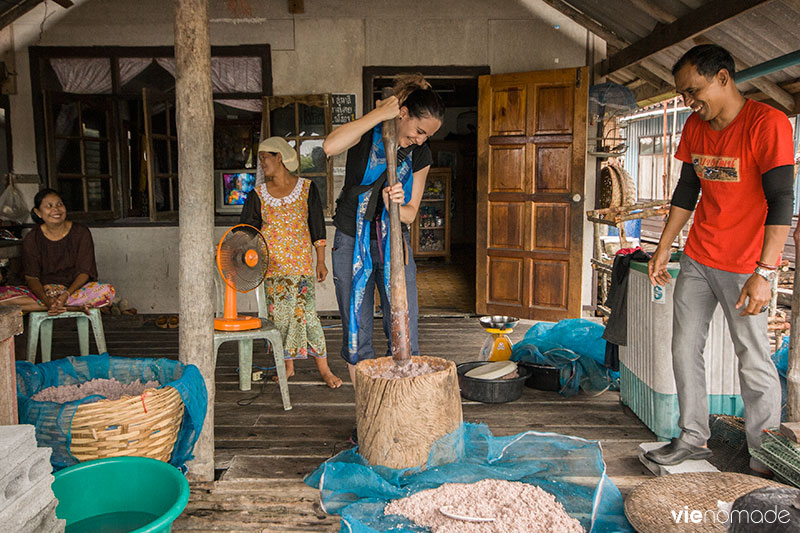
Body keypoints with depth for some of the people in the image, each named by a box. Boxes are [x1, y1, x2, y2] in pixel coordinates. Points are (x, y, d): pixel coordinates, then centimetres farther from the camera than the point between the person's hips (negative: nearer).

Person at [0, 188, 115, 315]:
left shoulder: (81, 232, -2)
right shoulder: (31, 239, 0)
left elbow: (84, 272, -6)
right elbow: (31, 276, -4)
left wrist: (67, 294, -24)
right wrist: (46, 299, -25)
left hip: (75, 288, -1)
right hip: (43, 290, 2)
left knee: (107, 291, -32)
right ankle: (74, 306, -29)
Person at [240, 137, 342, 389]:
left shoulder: (306, 188, 2)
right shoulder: (258, 195, 6)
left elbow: (317, 227, 4)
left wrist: (321, 262, 2)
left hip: (301, 262, -2)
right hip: (272, 264, 3)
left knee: (306, 312, -7)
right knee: (279, 315, 5)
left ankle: (324, 368, 4)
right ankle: (288, 366, 19)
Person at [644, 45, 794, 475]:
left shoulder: (768, 124, -14)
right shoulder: (696, 126, 7)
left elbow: (781, 203, -19)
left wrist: (763, 273, -24)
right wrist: (663, 247, 13)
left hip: (745, 266, -7)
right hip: (697, 258, 7)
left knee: (754, 361, -1)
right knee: (685, 350, 10)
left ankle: (763, 460, 14)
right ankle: (693, 439, 23)